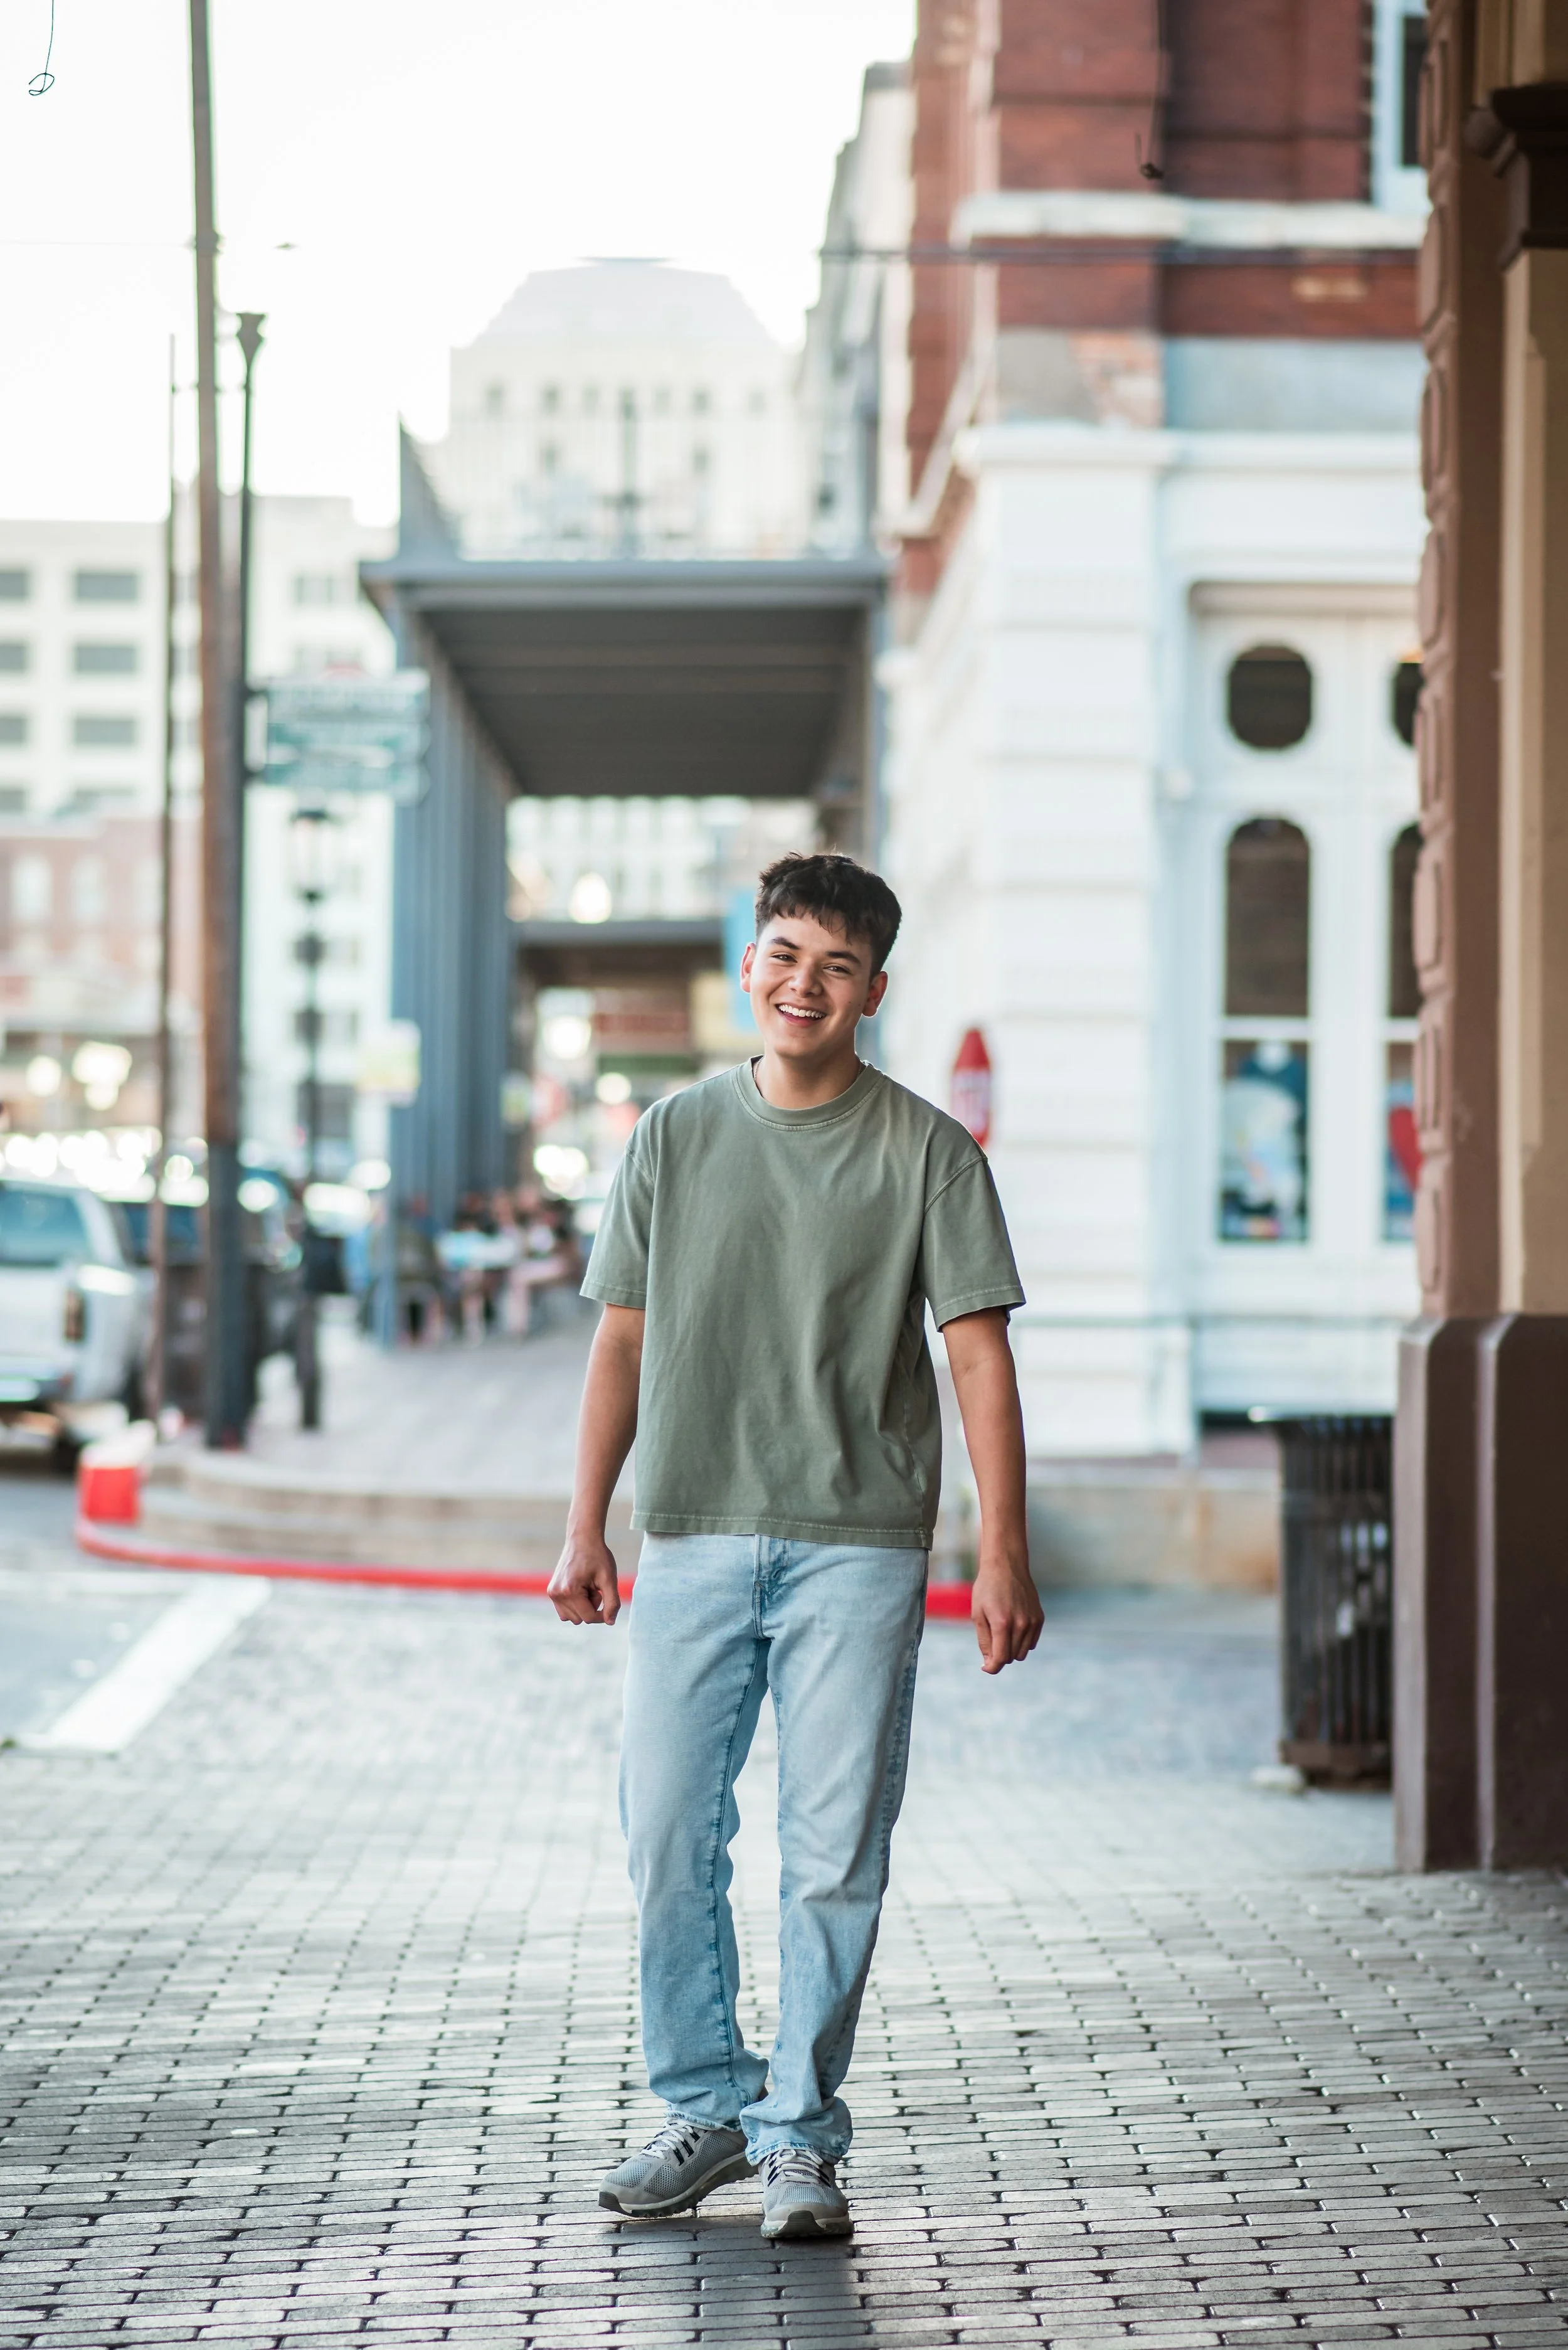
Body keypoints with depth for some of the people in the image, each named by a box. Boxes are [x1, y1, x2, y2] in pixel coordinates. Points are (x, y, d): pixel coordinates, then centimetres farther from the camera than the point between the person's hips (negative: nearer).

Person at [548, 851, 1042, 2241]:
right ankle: (704, 2110, 18)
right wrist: (586, 1529, 8)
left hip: (858, 1550, -2)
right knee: (669, 1839, 2)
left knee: (836, 1856, -1)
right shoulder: (675, 1137, 9)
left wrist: (1004, 1552, -8)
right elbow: (623, 1340, 13)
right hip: (693, 1540, 2)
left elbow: (979, 1351, -1)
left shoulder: (926, 1151, 2)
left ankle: (799, 2136, 9)